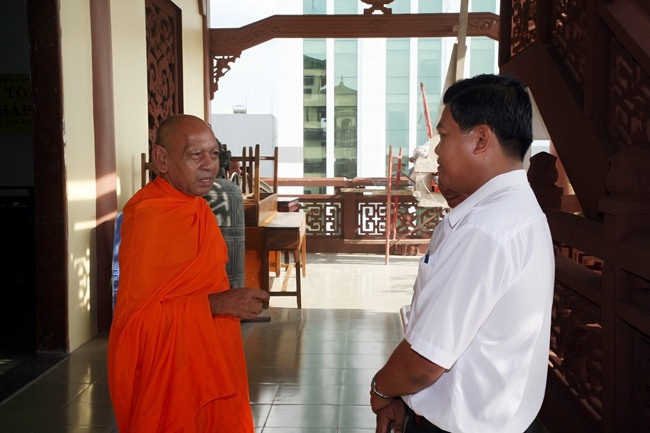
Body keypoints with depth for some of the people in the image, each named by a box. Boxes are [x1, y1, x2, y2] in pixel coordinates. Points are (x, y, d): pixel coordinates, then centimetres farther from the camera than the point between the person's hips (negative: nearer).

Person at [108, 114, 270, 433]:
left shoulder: (195, 208, 8)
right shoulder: (149, 216, -21)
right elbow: (138, 312, -23)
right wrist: (217, 304, -25)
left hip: (204, 365, 9)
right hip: (169, 370, -9)